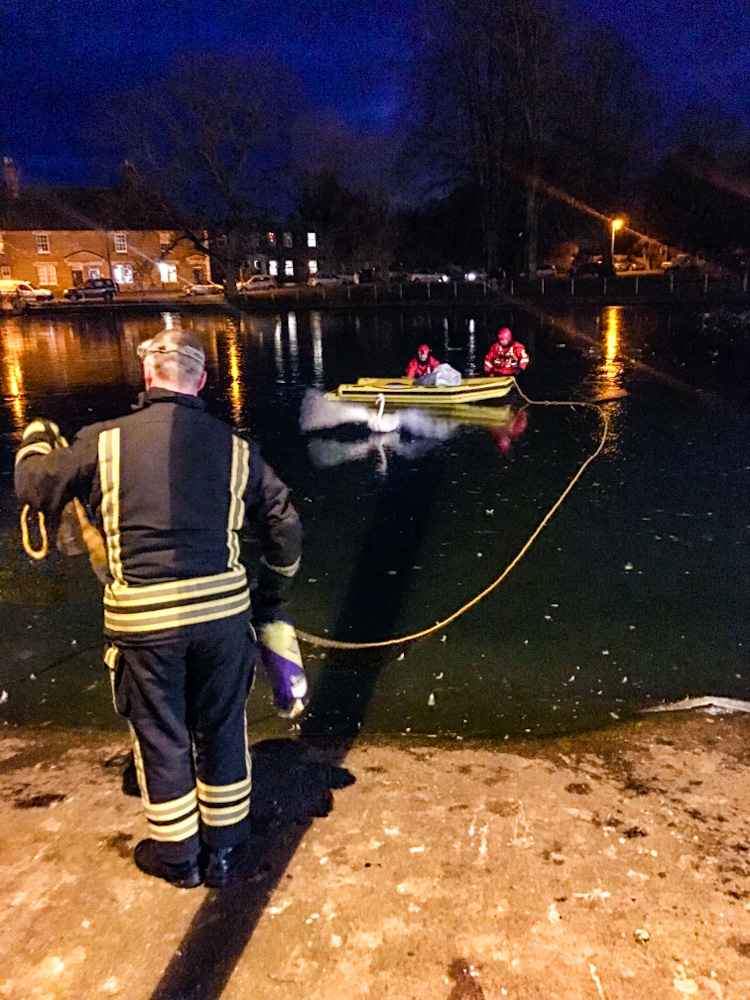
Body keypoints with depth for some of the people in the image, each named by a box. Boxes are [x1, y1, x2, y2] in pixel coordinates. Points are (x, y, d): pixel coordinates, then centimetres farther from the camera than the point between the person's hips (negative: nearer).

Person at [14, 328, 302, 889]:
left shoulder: (104, 443, -6)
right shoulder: (234, 447, 0)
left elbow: (35, 489, 9)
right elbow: (285, 526, 4)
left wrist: (36, 442, 32)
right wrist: (272, 599, 18)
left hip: (143, 619, -1)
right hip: (223, 610, 2)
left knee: (160, 737, 17)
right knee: (222, 730, 19)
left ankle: (177, 855, 36)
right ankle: (226, 850, 35)